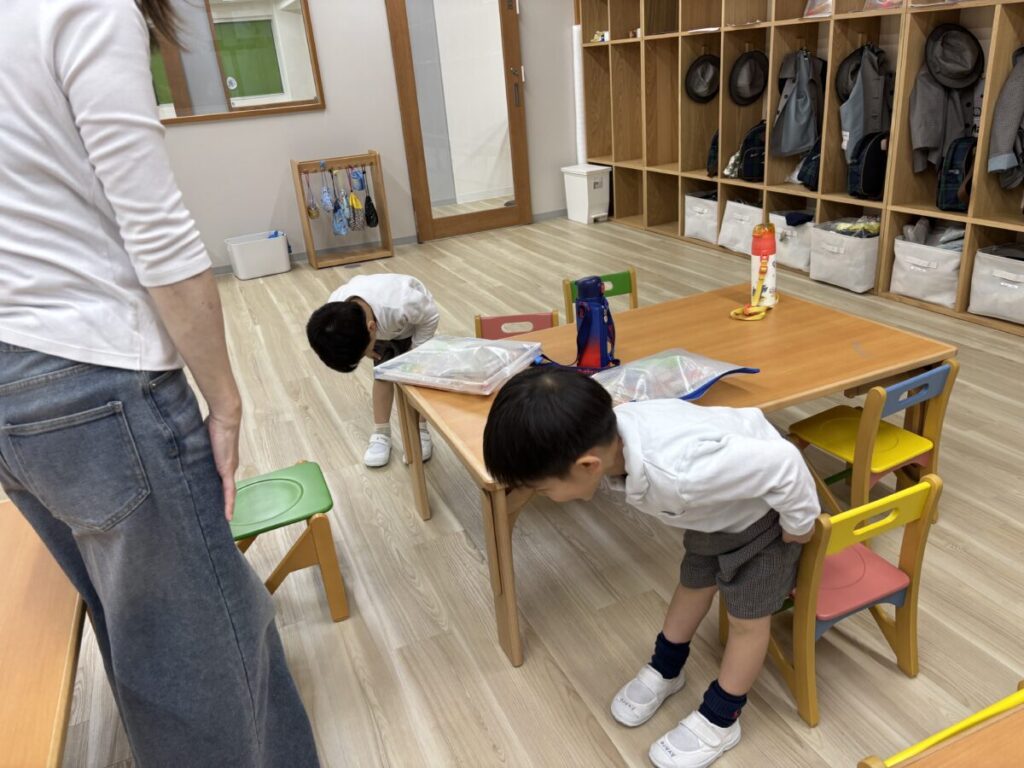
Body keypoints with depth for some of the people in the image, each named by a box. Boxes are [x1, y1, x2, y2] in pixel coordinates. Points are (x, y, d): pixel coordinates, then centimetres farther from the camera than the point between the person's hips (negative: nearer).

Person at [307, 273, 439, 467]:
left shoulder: (401, 305, -49)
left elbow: (431, 317, -26)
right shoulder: (334, 313, -34)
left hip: (413, 324, -3)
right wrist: (369, 349, -10)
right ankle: (381, 434, 15)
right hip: (382, 326, 3)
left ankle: (421, 432, 8)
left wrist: (414, 354, -20)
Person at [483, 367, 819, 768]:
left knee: (746, 617, 9)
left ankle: (718, 720, 30)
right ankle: (665, 670, 45)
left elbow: (784, 463, -38)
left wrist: (798, 525, -18)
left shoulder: (681, 472, -50)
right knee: (693, 583, 24)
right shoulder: (607, 432, -27)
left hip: (762, 512, -6)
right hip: (719, 501, 7)